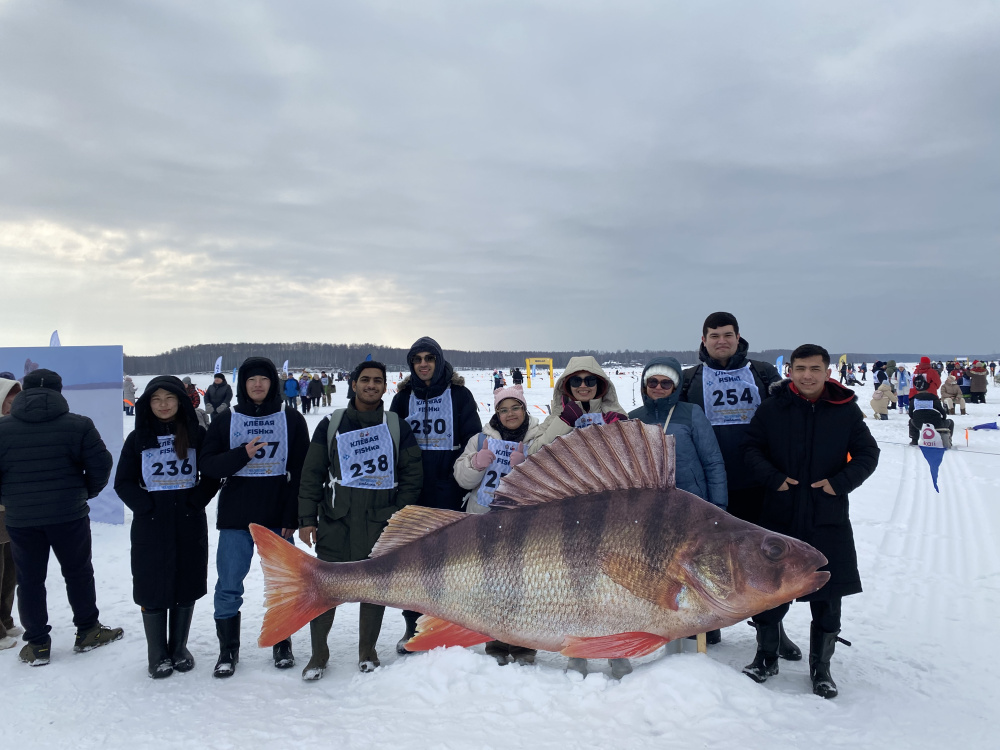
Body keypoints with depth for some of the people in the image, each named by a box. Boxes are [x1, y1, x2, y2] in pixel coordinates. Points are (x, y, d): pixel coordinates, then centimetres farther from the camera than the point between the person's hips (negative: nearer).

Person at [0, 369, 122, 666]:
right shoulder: (78, 424, -7)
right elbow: (101, 464, -7)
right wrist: (88, 491, 10)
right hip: (69, 515, -1)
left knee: (29, 580, 13)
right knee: (78, 573, 14)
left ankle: (37, 644, 19)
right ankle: (88, 632, 23)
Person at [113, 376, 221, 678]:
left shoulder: (197, 434, 1)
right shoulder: (138, 438, 2)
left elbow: (212, 475, 5)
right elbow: (124, 482, 4)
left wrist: (195, 502, -8)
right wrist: (145, 506, -9)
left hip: (189, 524, 0)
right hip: (150, 526, 0)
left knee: (186, 587, 9)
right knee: (154, 589, 3)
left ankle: (179, 649, 26)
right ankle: (157, 655, 19)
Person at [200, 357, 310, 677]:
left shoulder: (292, 419, 2)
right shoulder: (226, 421, 6)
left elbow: (300, 471, 0)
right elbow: (208, 465, -2)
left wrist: (292, 517, -7)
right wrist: (242, 454, -19)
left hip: (277, 517, 0)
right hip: (235, 518, 1)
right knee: (229, 586, 3)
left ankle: (282, 645, 25)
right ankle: (228, 650, 19)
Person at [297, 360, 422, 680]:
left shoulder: (397, 426, 7)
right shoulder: (331, 424, 7)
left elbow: (412, 473, 6)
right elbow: (312, 474, 6)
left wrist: (400, 514, -2)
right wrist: (307, 518, -1)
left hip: (381, 522, 0)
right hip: (335, 521, 0)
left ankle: (367, 650, 27)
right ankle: (319, 652, 18)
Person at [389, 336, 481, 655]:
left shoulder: (459, 395, 0)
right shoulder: (403, 397, 8)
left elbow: (473, 441, 0)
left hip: (448, 491, -2)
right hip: (411, 492, 2)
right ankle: (413, 626, 20)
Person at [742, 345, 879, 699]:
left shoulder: (846, 410, -1)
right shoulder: (772, 409, -2)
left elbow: (868, 453, 4)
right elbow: (752, 448, 2)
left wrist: (841, 482, -11)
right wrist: (773, 478, -14)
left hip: (828, 517, 0)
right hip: (779, 514, 0)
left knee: (827, 594, 7)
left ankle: (821, 668, 25)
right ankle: (766, 657, 28)